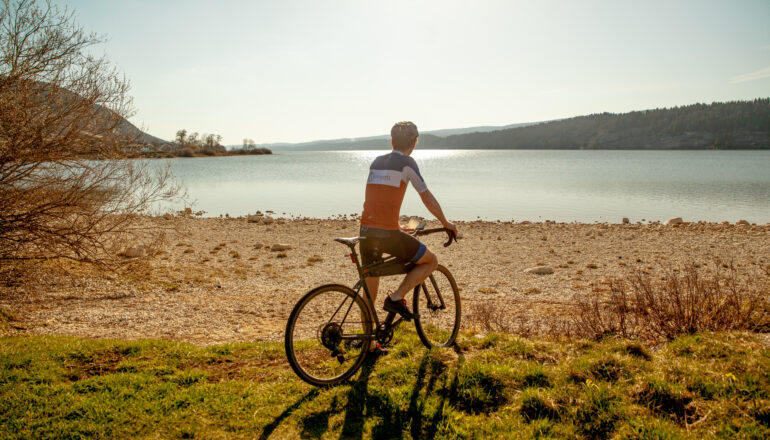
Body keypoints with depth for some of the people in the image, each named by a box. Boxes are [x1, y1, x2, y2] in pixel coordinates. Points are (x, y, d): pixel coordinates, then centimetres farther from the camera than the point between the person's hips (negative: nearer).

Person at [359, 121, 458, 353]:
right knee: (431, 261, 14)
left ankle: (368, 344, 25)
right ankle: (396, 298, 3)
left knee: (370, 292, 17)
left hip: (366, 231, 7)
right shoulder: (406, 163, -2)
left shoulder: (376, 162, 18)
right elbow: (427, 197, -1)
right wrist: (446, 223, 12)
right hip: (388, 233, -7)